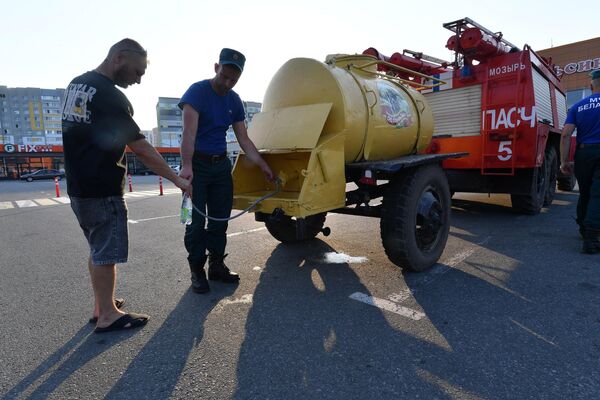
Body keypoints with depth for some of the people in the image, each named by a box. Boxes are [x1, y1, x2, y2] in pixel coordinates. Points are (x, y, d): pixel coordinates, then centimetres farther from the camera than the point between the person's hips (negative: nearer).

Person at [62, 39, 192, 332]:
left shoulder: (76, 84, 10)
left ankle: (101, 305, 31)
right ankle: (107, 316, 14)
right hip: (102, 191, -9)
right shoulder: (109, 96, -19)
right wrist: (177, 179, -14)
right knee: (106, 254, 2)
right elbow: (141, 149, -20)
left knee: (98, 250, 19)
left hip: (78, 186, 9)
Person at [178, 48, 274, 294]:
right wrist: (186, 166, -35)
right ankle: (197, 271, 12)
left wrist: (263, 165, 8)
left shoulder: (234, 101, 8)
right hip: (197, 165, -6)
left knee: (220, 219, 9)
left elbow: (243, 140, 11)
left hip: (221, 165, 6)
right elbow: (189, 132, -23)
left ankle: (216, 266, 22)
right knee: (196, 222, -2)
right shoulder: (197, 91, -11)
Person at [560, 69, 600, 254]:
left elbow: (565, 135, -2)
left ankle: (584, 229, 29)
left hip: (583, 153, 3)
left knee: (584, 193, 17)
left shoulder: (577, 107, 7)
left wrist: (564, 161, 0)